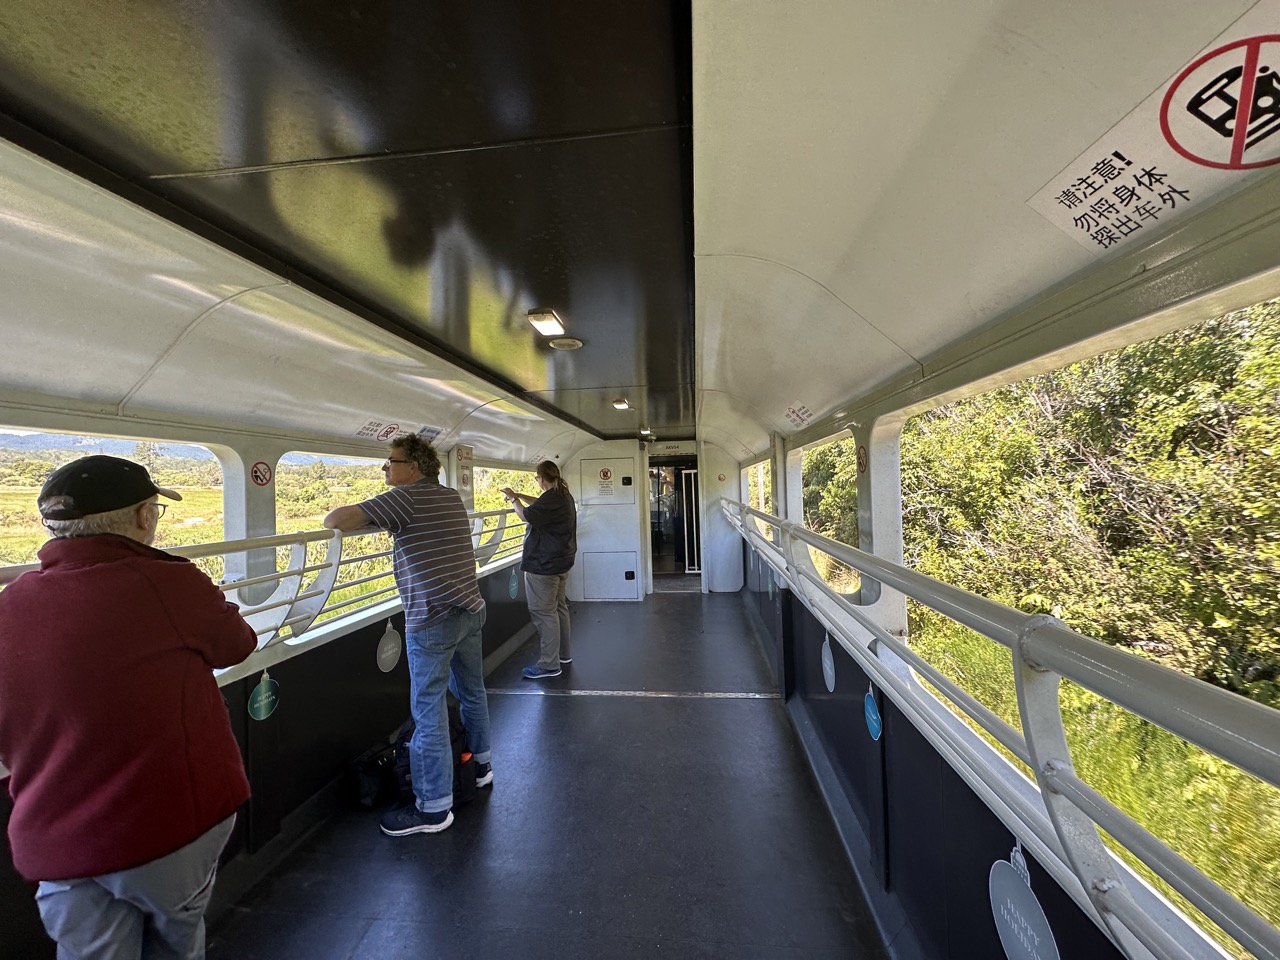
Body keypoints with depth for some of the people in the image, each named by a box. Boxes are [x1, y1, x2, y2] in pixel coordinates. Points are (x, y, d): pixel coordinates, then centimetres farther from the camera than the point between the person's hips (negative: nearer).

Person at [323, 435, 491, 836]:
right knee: (471, 690, 23)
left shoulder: (407, 497, -13)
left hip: (432, 619, -8)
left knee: (428, 709, 4)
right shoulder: (453, 497, 11)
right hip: (471, 608, 9)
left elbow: (339, 519, -18)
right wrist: (395, 524, 26)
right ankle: (481, 762, 42)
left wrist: (331, 520, 4)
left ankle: (434, 807, 17)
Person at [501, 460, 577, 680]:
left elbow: (526, 515, -18)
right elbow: (541, 505, 25)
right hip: (560, 561, 11)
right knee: (558, 607, 18)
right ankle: (563, 654, 29)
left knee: (543, 612, -3)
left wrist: (513, 499, -1)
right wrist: (520, 496, 18)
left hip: (544, 564, -11)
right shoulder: (563, 495, 11)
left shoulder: (551, 498, -22)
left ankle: (549, 665, 3)